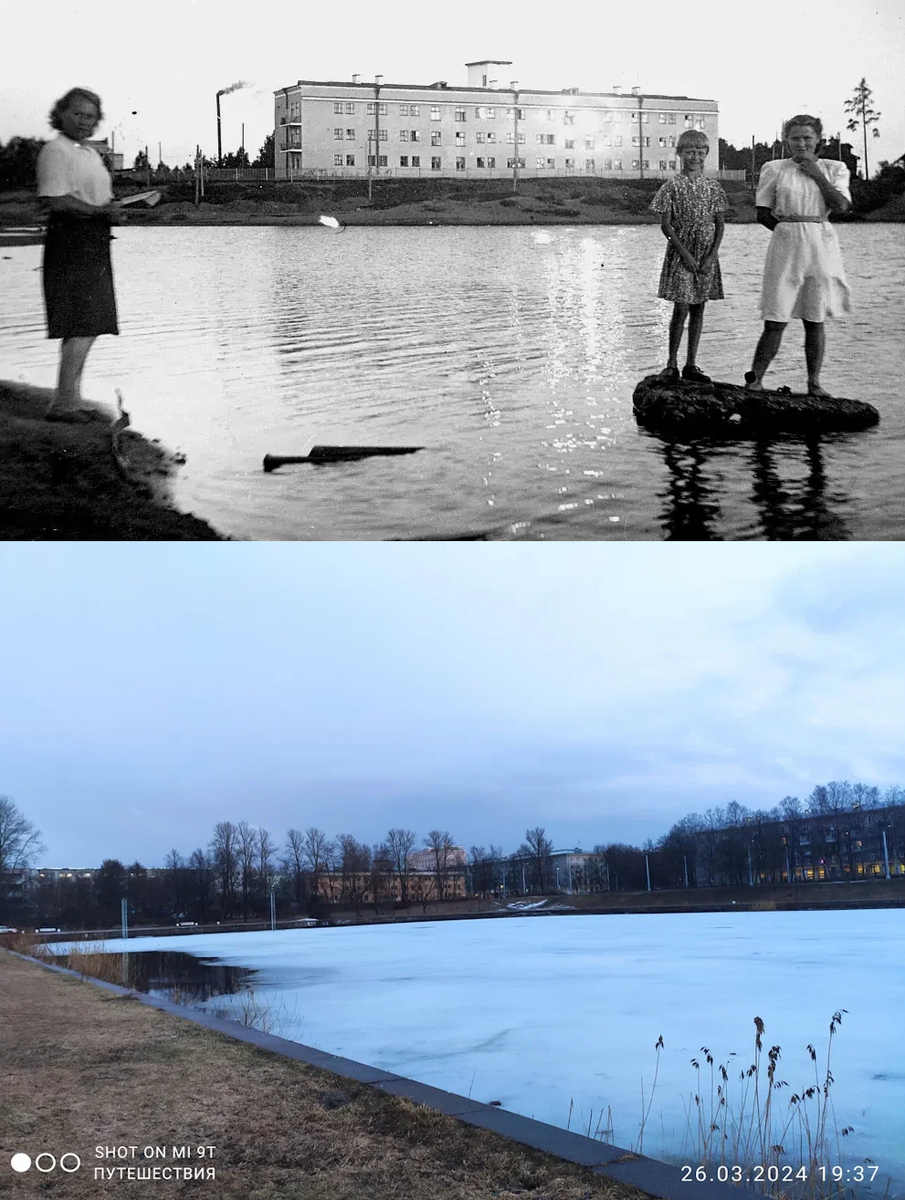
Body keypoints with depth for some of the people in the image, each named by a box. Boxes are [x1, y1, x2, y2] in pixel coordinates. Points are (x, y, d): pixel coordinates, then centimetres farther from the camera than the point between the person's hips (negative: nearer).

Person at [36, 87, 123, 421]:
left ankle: (71, 398, 18)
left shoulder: (91, 153, 22)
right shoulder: (55, 150, -7)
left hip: (94, 243, 10)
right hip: (71, 242, -9)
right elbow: (56, 201, -18)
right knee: (82, 325, -13)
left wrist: (112, 208, 5)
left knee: (89, 325, 11)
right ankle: (64, 401, -10)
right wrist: (99, 210, -20)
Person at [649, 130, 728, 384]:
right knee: (681, 309, -6)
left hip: (706, 254, 4)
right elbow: (666, 224, -6)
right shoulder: (673, 186, -3)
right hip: (680, 252, -4)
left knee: (698, 309, 6)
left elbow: (719, 225, 6)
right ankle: (672, 365, 4)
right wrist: (685, 254, -14)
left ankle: (691, 365, 12)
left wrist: (711, 256, -7)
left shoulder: (713, 187, 7)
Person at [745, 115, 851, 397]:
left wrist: (817, 174, -6)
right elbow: (763, 213, 6)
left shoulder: (834, 169, 8)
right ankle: (754, 380, 2)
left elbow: (841, 206, -6)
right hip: (785, 246, -2)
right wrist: (789, 230, 0)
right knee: (775, 320, -6)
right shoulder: (774, 169, 4)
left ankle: (814, 384, 12)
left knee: (815, 320, 6)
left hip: (821, 246, 2)